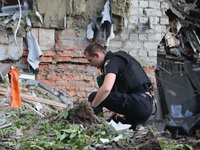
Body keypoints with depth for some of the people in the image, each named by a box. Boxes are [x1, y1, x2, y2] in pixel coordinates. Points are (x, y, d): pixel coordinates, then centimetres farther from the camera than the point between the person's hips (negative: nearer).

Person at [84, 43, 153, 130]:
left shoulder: (112, 61, -8)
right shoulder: (119, 58, 24)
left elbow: (106, 88, -25)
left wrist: (91, 106, -15)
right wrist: (116, 112, 28)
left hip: (138, 102, -10)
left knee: (94, 97, -9)